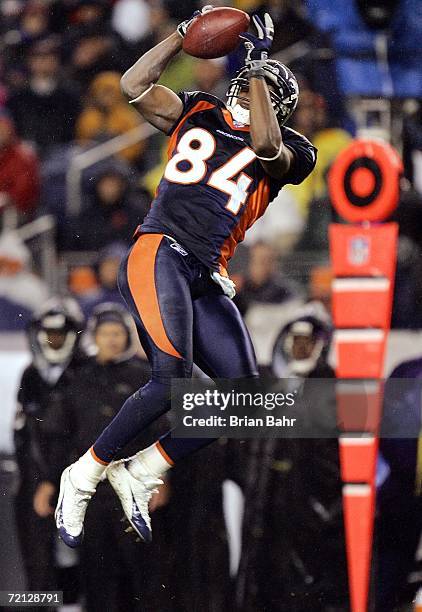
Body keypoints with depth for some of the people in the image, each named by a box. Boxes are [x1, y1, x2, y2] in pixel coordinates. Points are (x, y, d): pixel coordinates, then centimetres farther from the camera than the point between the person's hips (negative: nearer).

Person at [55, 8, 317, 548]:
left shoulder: (288, 153, 12)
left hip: (207, 279, 4)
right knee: (173, 381, -23)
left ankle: (140, 473, 7)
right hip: (159, 254, -4)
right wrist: (185, 33, 1)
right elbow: (135, 86, 3)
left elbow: (264, 144, -12)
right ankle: (83, 477, -9)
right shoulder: (199, 114, 15)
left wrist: (260, 65, -7)